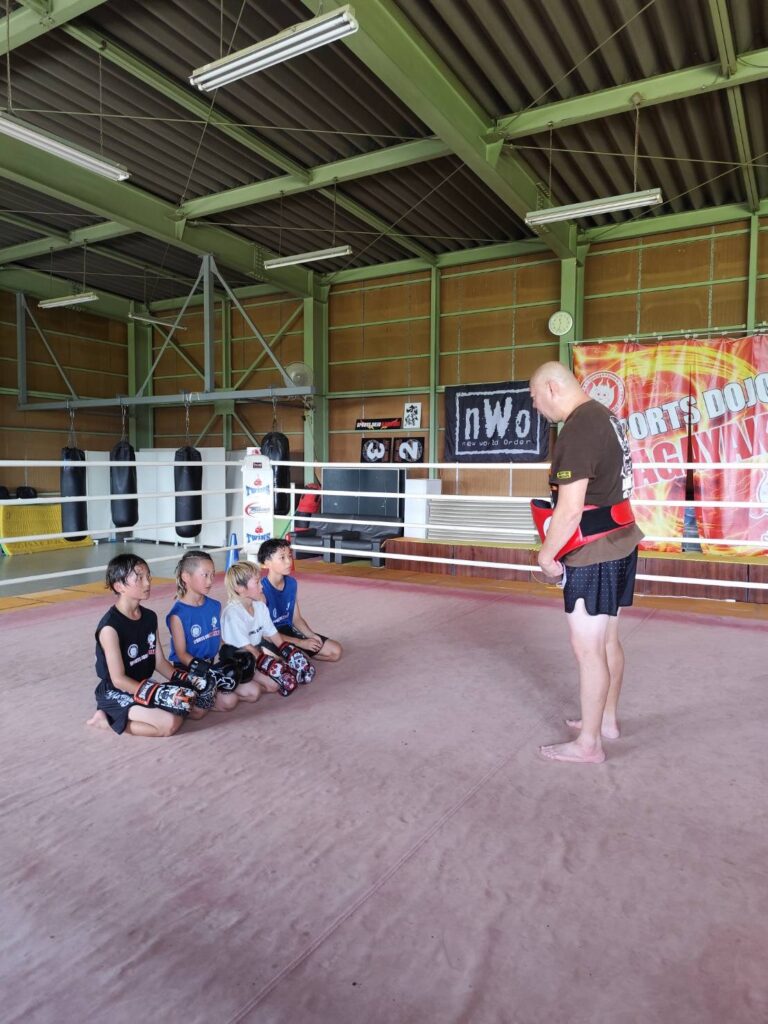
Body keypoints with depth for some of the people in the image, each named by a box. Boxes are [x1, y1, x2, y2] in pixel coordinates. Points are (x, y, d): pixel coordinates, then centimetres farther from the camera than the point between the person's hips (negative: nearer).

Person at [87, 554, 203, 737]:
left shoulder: (150, 617, 2)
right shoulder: (110, 626, -22)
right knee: (171, 723, -25)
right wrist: (160, 695, -28)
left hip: (144, 687, 8)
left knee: (196, 708, -1)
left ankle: (140, 711, 7)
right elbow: (118, 680, -21)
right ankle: (107, 720, -6)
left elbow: (160, 661, 6)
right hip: (116, 693, -7)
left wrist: (184, 683, -9)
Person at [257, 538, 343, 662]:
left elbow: (296, 619, 11)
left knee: (336, 651, 4)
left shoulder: (292, 583, 1)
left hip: (288, 631, 8)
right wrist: (301, 643, -20)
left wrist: (312, 636, -8)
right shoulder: (262, 589, -22)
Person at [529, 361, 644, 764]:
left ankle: (588, 744, 11)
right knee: (607, 639, 20)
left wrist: (546, 553, -10)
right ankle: (607, 719, 35)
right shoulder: (605, 416, 11)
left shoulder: (577, 432, -20)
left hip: (592, 554, -10)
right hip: (620, 543, 10)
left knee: (587, 648, 0)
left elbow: (570, 508, -24)